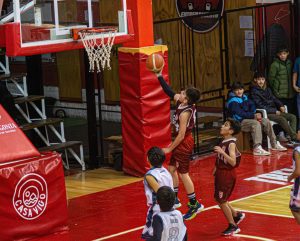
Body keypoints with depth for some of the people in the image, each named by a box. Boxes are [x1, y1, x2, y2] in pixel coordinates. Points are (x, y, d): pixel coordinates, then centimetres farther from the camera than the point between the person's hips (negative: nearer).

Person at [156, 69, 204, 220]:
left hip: (184, 144, -9)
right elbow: (170, 92, 9)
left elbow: (181, 135, -24)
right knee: (172, 169, 18)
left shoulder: (185, 113, -28)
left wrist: (169, 149, -15)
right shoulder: (181, 102, -4)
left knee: (183, 174, -2)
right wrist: (159, 76, 5)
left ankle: (194, 205, 6)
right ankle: (175, 199, 31)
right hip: (182, 142, 9)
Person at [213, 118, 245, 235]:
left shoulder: (231, 144, -20)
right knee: (219, 199, 16)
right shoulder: (223, 142, 5)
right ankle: (236, 215, 34)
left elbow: (233, 162, -29)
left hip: (227, 174, -8)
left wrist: (222, 152, -36)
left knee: (221, 200, -2)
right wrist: (216, 169, 15)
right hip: (220, 173, 8)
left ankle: (233, 226, 11)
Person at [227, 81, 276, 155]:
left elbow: (252, 106, 12)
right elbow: (240, 114, -21)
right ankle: (257, 148, -43)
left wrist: (256, 115, -9)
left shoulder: (244, 97, 13)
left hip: (248, 118, 9)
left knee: (266, 121, 2)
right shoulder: (232, 101, -13)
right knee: (256, 123, -32)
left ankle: (274, 143, 11)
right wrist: (254, 116, -20)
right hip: (239, 122, -9)